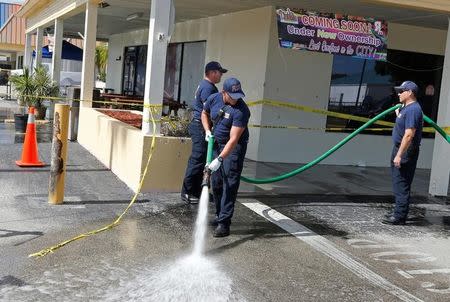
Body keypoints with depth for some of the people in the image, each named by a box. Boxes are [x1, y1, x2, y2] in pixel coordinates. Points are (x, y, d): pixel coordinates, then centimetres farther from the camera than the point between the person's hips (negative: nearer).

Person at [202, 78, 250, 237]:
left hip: (234, 147, -6)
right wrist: (208, 131, -1)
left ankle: (224, 223, -9)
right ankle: (219, 216, 28)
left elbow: (234, 139, -31)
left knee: (230, 184, -11)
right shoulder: (214, 99, -8)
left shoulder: (241, 110, -26)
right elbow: (205, 113, 15)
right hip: (216, 143, 6)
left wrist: (219, 159, -36)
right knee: (216, 182, 11)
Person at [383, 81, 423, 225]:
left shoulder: (413, 109, -19)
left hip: (406, 151, -11)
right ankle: (399, 213, 26)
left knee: (401, 185, -7)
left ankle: (400, 216, -2)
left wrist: (399, 155, -26)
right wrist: (398, 114, 24)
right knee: (399, 183, 17)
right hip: (400, 149, 11)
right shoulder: (406, 108, 14)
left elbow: (409, 135, -25)